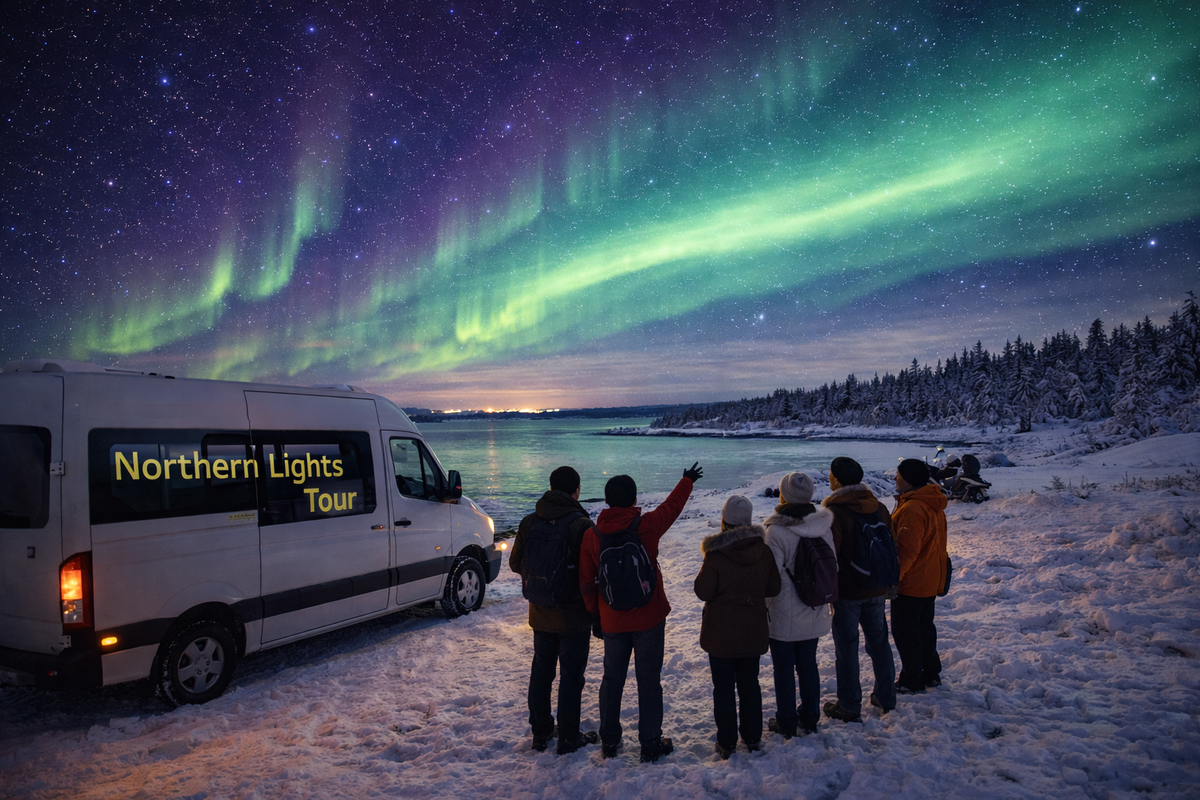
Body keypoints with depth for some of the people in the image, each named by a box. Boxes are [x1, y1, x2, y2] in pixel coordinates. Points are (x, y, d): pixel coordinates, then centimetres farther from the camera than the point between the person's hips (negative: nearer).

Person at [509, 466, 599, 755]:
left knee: (541, 672, 18)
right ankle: (568, 737, 17)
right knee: (571, 676, 8)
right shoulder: (582, 525, -18)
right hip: (574, 615, -4)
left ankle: (540, 732, 29)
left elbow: (515, 563, 5)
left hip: (540, 614, 5)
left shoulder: (529, 523, -3)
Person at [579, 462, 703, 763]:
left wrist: (595, 614, 14)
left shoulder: (592, 535, -6)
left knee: (612, 680, 17)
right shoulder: (646, 526, -14)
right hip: (649, 619, -3)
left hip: (612, 622, 3)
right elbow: (672, 505, 4)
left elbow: (586, 583, 1)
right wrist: (688, 480, 21)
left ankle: (609, 741, 27)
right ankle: (651, 744, 16)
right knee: (649, 681, 8)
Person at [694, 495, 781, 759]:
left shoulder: (716, 554, -19)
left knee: (724, 687, 8)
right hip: (753, 631, 4)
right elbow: (773, 588, 2)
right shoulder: (763, 551, -7)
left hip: (721, 634, -3)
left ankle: (727, 743, 15)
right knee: (750, 683, 18)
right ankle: (753, 738, 27)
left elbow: (703, 591, -14)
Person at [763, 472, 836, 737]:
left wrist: (763, 605, -5)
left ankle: (786, 723, 22)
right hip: (814, 615, 5)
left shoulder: (776, 531, -23)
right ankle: (810, 718, 31)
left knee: (784, 669, 11)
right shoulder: (824, 526, -6)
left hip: (784, 616, -5)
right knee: (808, 665, 19)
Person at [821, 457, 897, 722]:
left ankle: (849, 708, 14)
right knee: (879, 642, 19)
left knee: (847, 649, 5)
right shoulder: (879, 508, 2)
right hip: (876, 590, 6)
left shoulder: (834, 512, -19)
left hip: (847, 592, -6)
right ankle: (885, 698, 31)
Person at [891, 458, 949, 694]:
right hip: (930, 581, 10)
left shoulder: (912, 509, -26)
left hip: (911, 583, -10)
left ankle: (912, 681, 12)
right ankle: (931, 674, 32)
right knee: (924, 626, 21)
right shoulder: (934, 504, 8)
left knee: (904, 630, 2)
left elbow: (906, 550, -28)